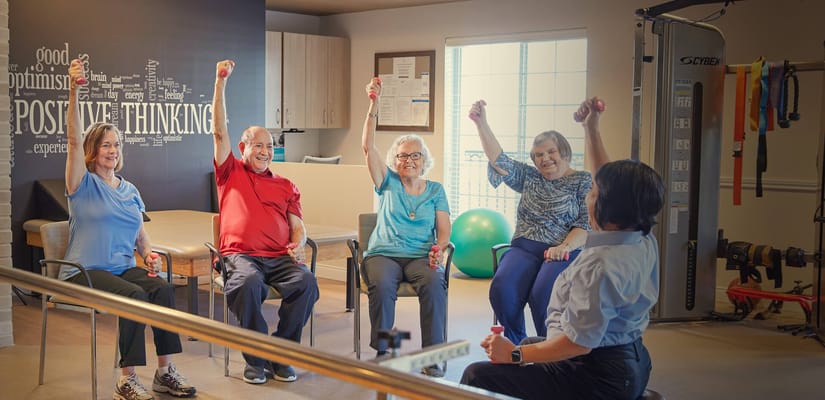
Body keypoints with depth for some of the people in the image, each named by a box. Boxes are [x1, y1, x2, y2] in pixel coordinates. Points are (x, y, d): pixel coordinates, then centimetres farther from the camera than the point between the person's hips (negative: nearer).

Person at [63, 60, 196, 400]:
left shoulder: (130, 190, 18)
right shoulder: (84, 184, 1)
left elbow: (140, 233, 21)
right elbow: (73, 139, -13)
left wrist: (148, 253, -3)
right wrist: (73, 92, -25)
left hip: (123, 267, 5)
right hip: (84, 270, -5)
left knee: (163, 288, -25)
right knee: (134, 295, -32)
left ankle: (165, 371, -20)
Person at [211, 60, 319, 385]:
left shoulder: (285, 186, 24)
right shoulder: (231, 174, 19)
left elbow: (297, 226, 18)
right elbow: (219, 132, 10)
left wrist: (298, 245, -7)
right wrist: (221, 81, 5)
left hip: (280, 257, 2)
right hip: (241, 254, -2)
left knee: (306, 280, -29)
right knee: (248, 282, -37)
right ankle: (256, 359, -18)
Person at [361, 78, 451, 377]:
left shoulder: (435, 190, 17)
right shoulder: (388, 183, 14)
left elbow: (444, 229, 9)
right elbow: (368, 147, 2)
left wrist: (439, 248, -15)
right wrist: (373, 107, -9)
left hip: (421, 256, 0)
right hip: (383, 253, 0)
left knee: (434, 284, -33)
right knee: (382, 286, -34)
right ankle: (383, 353, -22)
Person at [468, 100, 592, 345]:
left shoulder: (583, 182, 7)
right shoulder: (529, 178, 19)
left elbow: (586, 224, -2)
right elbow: (500, 161, 9)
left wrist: (564, 247, -19)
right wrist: (481, 124, 0)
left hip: (565, 252, -3)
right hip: (524, 249, 4)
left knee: (542, 294, -33)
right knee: (502, 288, -27)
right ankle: (516, 346, -9)